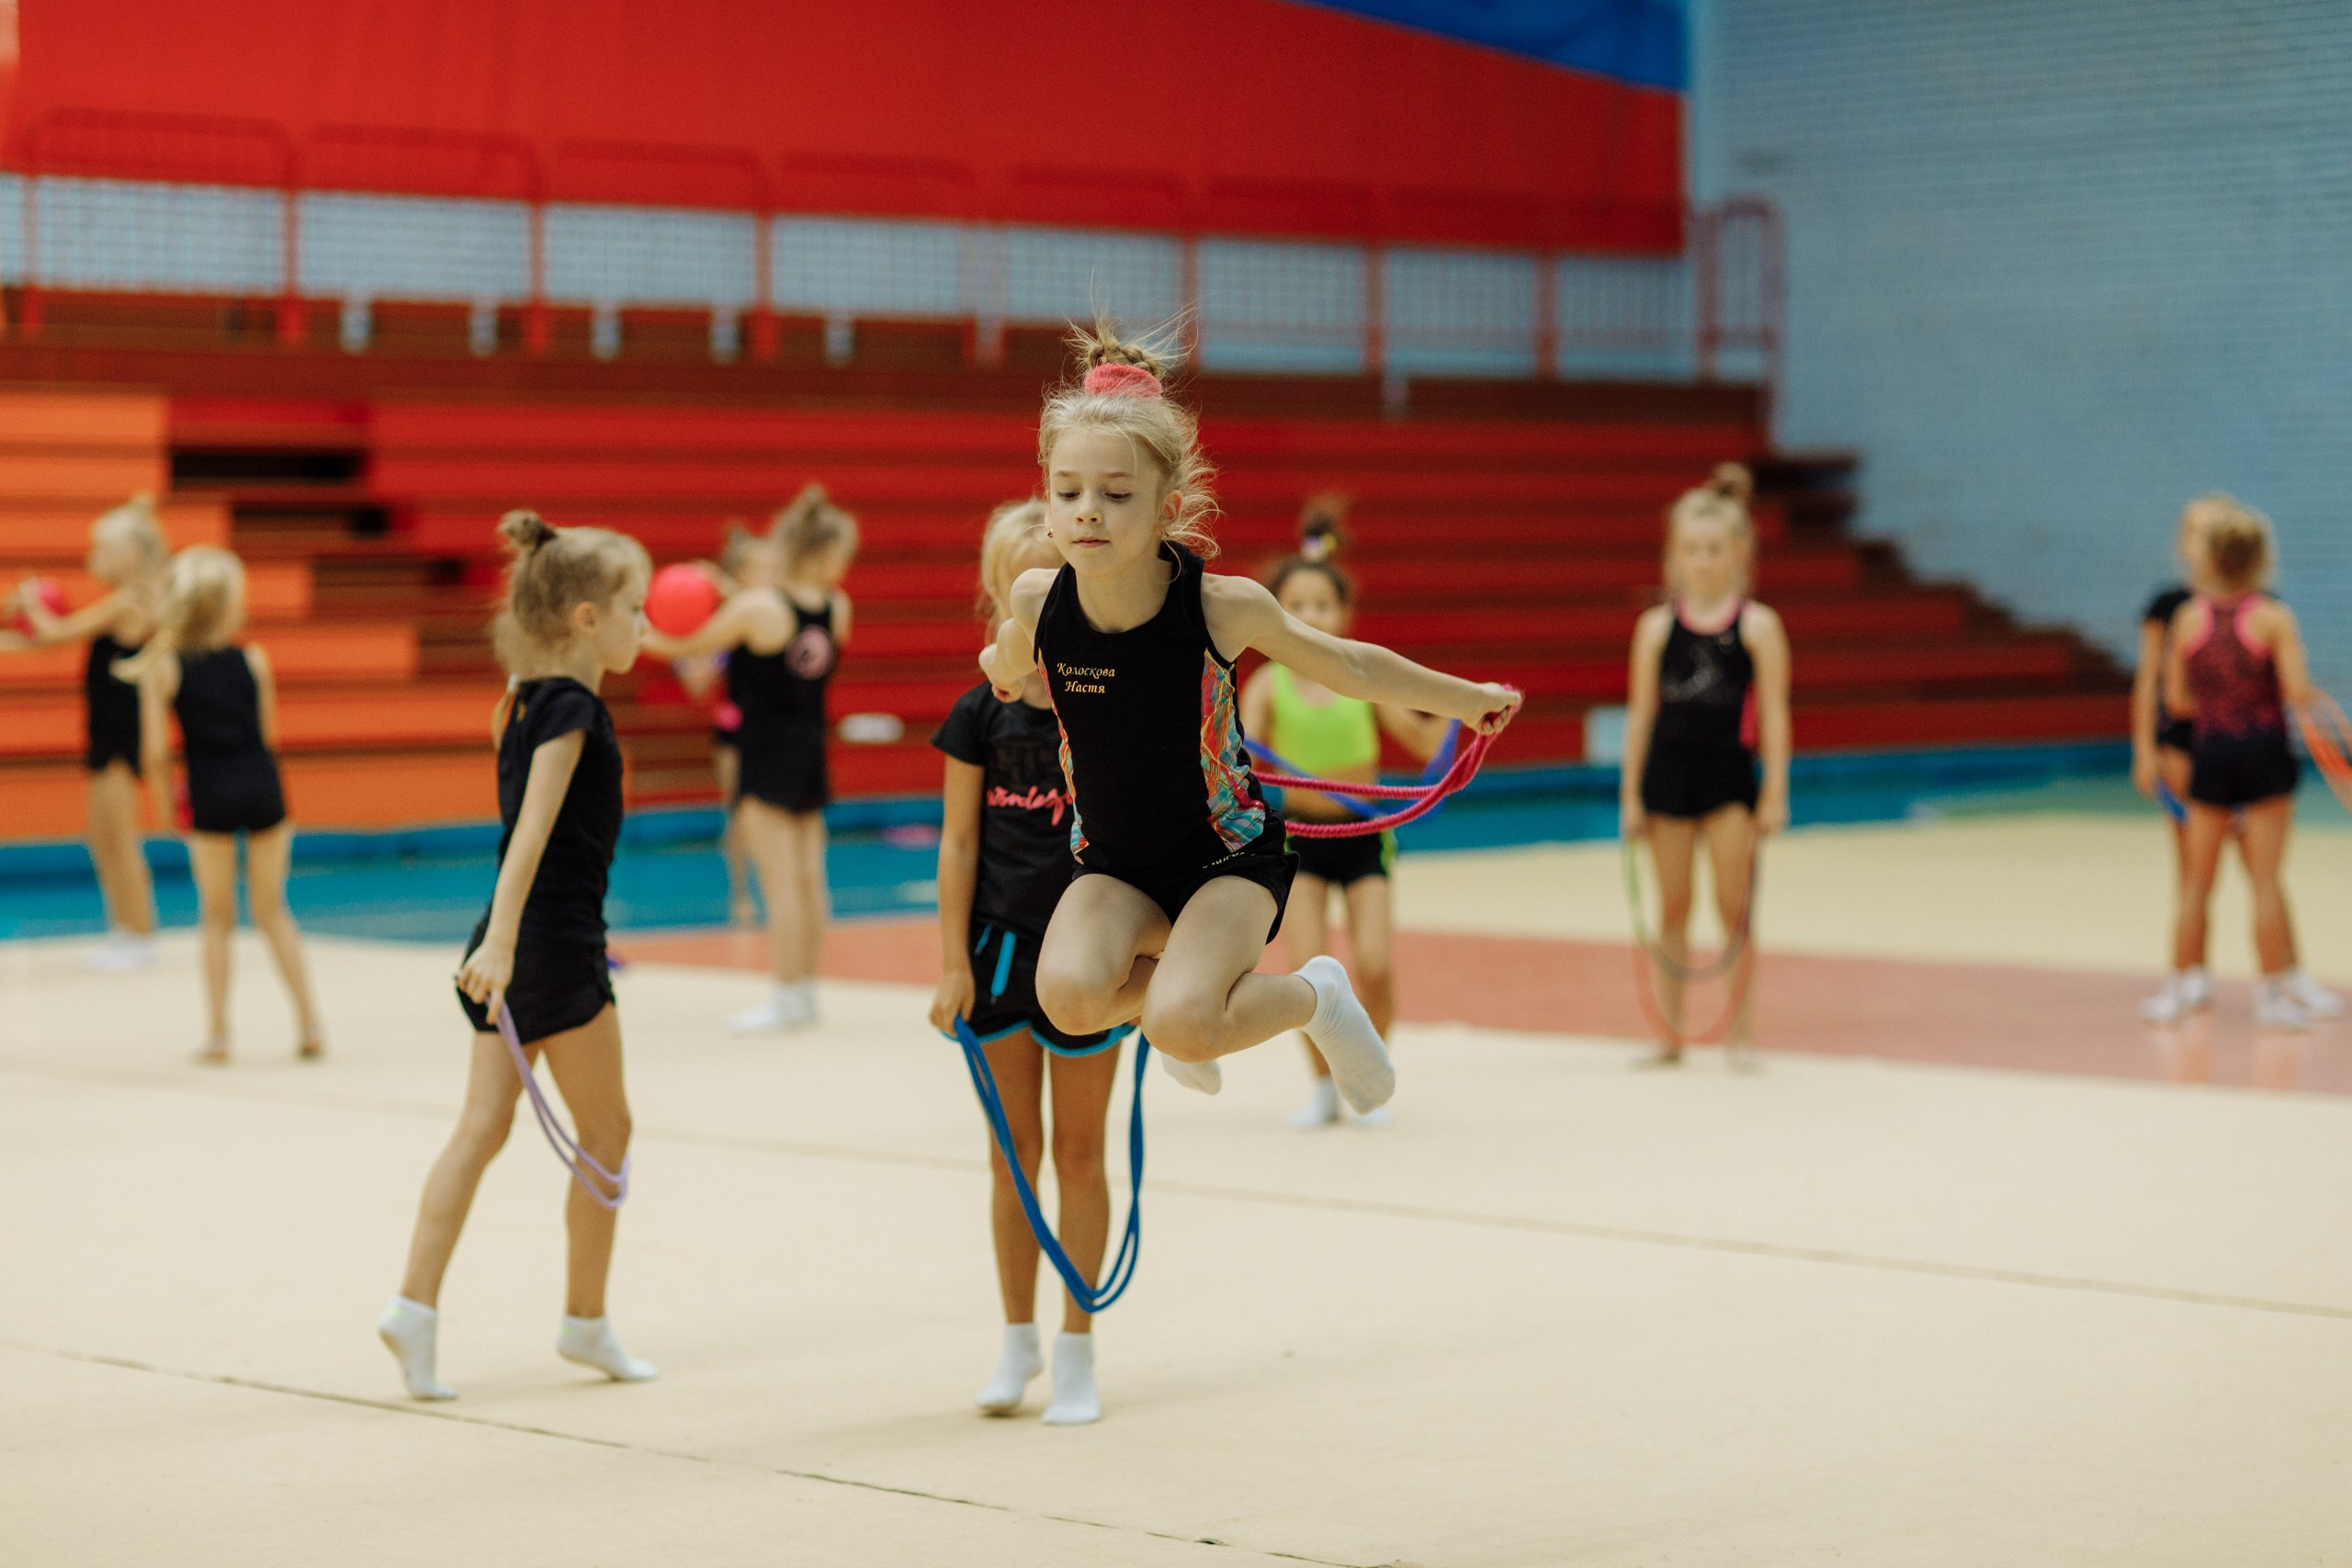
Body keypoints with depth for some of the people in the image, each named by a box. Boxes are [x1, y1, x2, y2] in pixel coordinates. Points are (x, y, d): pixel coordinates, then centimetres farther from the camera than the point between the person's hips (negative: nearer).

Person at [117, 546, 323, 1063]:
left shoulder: (163, 668, -4)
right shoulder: (253, 659, 0)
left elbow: (156, 751, -6)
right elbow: (269, 734, 6)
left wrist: (162, 795, 9)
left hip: (210, 793, -1)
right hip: (262, 787, 1)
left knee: (217, 917, 13)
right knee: (272, 910, 16)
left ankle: (217, 1032, 12)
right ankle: (309, 1023, 12)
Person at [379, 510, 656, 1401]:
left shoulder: (529, 702, 13)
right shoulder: (571, 708, -15)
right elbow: (533, 827, -25)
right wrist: (503, 942, -32)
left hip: (514, 940, 8)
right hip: (555, 940, -8)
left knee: (482, 1128, 4)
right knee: (605, 1130, 7)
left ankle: (415, 1308, -7)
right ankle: (587, 1320, 16)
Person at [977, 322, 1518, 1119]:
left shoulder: (1222, 605, -24)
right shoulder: (1037, 601, -18)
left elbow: (1350, 667, -5)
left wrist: (1470, 698, 7)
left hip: (1227, 855, -3)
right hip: (1114, 865, 3)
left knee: (1182, 1023, -29)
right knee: (1070, 994, -28)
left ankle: (1313, 995, 5)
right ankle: (1178, 968, 7)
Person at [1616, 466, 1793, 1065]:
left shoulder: (1758, 626, -3)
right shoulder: (1657, 626, 2)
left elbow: (1773, 713, -2)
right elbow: (1640, 712, 5)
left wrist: (1775, 792, -6)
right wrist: (1630, 794, 3)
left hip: (1731, 772, -2)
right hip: (1667, 770, 2)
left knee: (1733, 906, -3)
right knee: (1673, 909, 7)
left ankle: (1740, 1024, 8)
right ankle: (1670, 1032, 14)